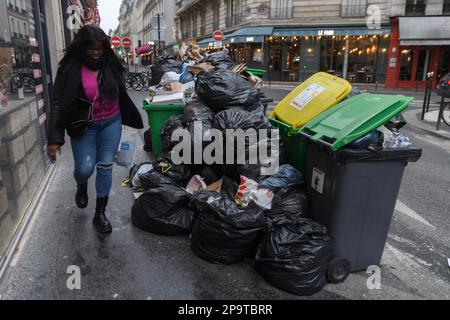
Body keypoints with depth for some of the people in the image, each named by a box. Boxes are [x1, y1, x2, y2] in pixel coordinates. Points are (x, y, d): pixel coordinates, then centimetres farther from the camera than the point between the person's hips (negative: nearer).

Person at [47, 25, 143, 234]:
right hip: (84, 126, -2)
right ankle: (81, 186, 35)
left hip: (111, 123, 2)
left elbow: (121, 94, 8)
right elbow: (58, 103, -14)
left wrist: (131, 119, 14)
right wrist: (54, 138, -19)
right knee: (85, 168, -6)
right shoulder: (70, 68, -11)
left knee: (105, 167, 4)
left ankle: (100, 214, 16)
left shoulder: (110, 65, -3)